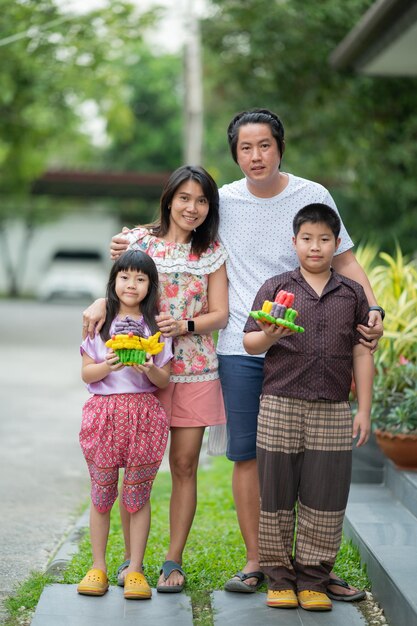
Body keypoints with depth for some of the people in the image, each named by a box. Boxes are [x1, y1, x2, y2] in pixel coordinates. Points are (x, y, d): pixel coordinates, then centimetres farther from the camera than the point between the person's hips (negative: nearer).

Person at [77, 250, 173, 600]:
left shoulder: (157, 326, 6)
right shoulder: (100, 323, 7)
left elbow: (165, 382, 5)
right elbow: (86, 374, 4)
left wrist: (150, 370, -15)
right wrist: (109, 366, -15)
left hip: (144, 413, 0)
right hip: (104, 412, 0)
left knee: (138, 494, 2)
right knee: (101, 493, 5)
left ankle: (135, 570, 10)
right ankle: (98, 568, 17)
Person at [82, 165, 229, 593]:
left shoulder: (212, 252, 7)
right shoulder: (139, 240, 4)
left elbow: (219, 313, 4)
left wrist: (185, 326, -13)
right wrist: (99, 305, -12)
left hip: (194, 369, 1)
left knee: (184, 464, 2)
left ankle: (174, 561, 10)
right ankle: (130, 558, 12)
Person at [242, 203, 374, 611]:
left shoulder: (352, 294, 10)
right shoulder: (275, 288, 5)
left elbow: (361, 354, 10)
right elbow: (249, 343, 4)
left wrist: (364, 409, 5)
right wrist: (269, 337, -19)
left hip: (332, 410, 1)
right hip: (280, 407, -1)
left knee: (325, 500, 2)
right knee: (277, 496, 3)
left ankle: (313, 579, 14)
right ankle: (279, 577, 15)